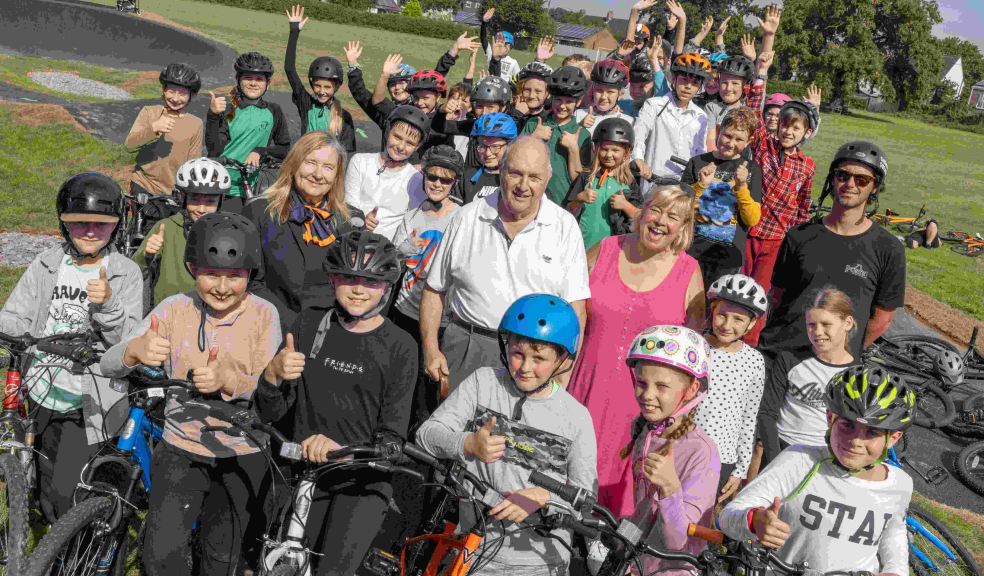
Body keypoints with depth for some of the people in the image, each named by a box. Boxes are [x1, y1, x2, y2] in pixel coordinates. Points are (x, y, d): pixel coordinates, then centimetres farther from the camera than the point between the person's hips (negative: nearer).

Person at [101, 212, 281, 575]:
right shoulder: (175, 309, -6)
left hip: (243, 454, 0)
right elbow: (109, 365, -13)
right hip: (182, 449, 1)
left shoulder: (263, 314, -8)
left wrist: (228, 380, -34)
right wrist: (135, 351, -36)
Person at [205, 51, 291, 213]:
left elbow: (285, 149, 7)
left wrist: (260, 152, -10)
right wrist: (213, 115, -23)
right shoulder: (227, 110, -1)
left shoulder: (273, 112, 5)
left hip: (251, 188, 2)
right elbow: (213, 149, -11)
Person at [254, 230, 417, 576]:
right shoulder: (310, 324, 2)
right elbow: (270, 414, 3)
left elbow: (392, 439, -9)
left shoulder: (399, 347, -6)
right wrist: (273, 375, -18)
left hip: (361, 480, -3)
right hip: (302, 470, 3)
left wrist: (342, 449, -28)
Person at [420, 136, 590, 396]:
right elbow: (435, 289, 10)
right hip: (466, 350, 1)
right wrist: (431, 349, 0)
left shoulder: (565, 227, 0)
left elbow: (574, 307, -4)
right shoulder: (466, 218, 4)